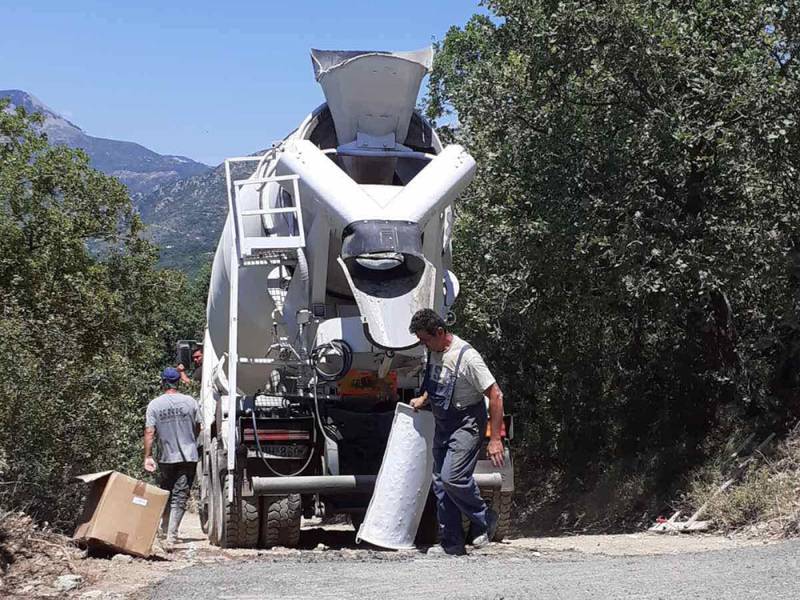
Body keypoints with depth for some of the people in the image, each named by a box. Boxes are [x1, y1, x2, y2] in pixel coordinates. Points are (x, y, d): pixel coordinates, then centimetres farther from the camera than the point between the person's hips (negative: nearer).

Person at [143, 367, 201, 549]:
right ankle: (171, 537, -7)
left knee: (165, 493, 20)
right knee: (180, 497, 0)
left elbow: (149, 432, -9)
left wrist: (147, 456, -4)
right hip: (189, 456, 0)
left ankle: (165, 529, 26)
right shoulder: (190, 402, -1)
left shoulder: (154, 404, -4)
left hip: (166, 458, 0)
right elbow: (198, 428, 9)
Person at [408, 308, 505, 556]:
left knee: (452, 477, -20)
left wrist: (495, 439, -23)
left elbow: (495, 395, -22)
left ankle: (484, 520, 3)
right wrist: (423, 399, 9)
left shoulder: (467, 356, -23)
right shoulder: (434, 351, 3)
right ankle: (451, 543, 14)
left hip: (467, 424, -9)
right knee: (440, 482, 7)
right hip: (443, 424, 9)